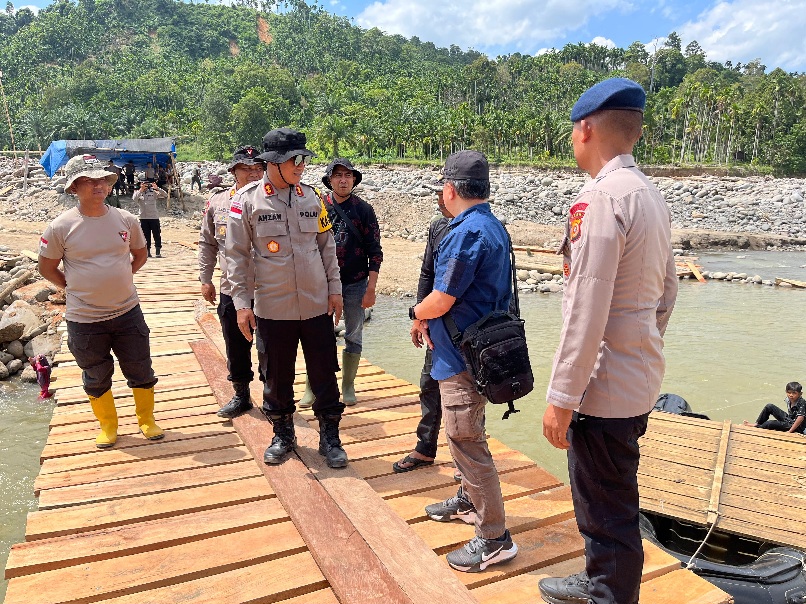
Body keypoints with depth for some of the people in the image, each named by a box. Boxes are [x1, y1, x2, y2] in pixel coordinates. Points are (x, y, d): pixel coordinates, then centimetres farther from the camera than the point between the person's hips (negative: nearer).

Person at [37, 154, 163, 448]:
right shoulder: (61, 227, -9)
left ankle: (146, 419, 31)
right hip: (84, 319, -1)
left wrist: (120, 278, 6)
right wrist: (74, 289, -1)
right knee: (96, 378, 15)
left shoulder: (125, 219, -3)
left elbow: (140, 254, 13)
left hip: (128, 312, 2)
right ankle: (107, 425, 35)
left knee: (141, 372, 10)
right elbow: (47, 267, 3)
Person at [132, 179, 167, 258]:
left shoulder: (153, 192, 4)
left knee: (157, 235, -2)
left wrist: (157, 188, -17)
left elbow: (165, 195, -6)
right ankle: (147, 252, 12)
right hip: (143, 218, 1)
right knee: (146, 236, 6)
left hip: (154, 217, -1)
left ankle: (158, 252, 2)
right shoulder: (138, 193, 6)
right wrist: (141, 190, -23)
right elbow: (134, 199, -16)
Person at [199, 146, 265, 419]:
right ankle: (241, 396, 34)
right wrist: (205, 279, 11)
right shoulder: (217, 203, 4)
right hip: (231, 291, 3)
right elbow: (207, 243, 14)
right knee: (236, 348, 15)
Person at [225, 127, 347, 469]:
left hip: (317, 306, 2)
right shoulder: (247, 200, -5)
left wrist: (334, 289, 6)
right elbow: (236, 255, -4)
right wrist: (241, 303, -7)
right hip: (272, 308, -2)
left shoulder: (311, 197, 5)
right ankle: (282, 435, 33)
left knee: (324, 375, 9)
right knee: (277, 378, 12)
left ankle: (330, 438, 25)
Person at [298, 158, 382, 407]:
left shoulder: (364, 209, -1)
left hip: (355, 284, 0)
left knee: (353, 337, 9)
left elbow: (374, 251, -1)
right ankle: (312, 387, 17)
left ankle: (348, 386, 23)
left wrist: (371, 289, -6)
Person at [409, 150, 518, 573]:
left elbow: (441, 301, -22)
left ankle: (494, 538, 11)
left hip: (463, 358, -11)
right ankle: (470, 501, 42)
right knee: (465, 435, 24)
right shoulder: (493, 226, 11)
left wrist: (417, 312, 0)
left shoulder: (467, 233, -22)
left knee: (466, 442, -1)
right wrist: (431, 319, 3)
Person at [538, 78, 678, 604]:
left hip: (606, 387, -10)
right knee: (613, 498, 25)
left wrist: (561, 398, -18)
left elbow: (586, 313, -23)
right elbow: (667, 291, 17)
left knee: (607, 511, 7)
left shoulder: (601, 197, -19)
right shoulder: (651, 195, 11)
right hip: (642, 379, 10)